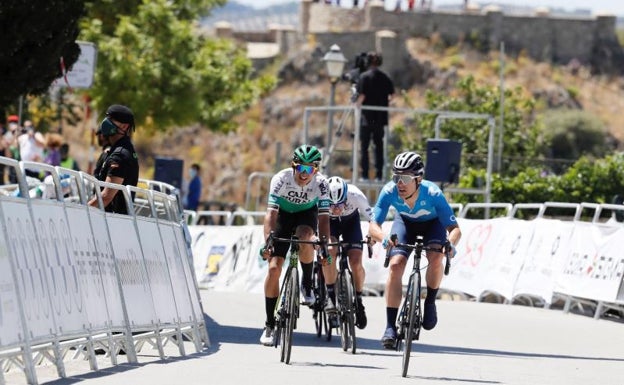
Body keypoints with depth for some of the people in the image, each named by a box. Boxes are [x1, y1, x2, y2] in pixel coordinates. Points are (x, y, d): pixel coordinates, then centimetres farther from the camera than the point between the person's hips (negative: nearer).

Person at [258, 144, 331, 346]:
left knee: (304, 236, -37)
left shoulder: (321, 183, -28)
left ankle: (307, 284, -11)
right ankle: (270, 325, -2)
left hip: (307, 214, 0)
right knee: (274, 267, -11)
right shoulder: (281, 179, -30)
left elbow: (324, 217, -32)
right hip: (284, 215, 0)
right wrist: (267, 242, -48)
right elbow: (271, 212, -36)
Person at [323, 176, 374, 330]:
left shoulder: (356, 196, -36)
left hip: (351, 221, 1)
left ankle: (358, 301, 11)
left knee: (356, 263, -14)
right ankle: (331, 296, -17)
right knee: (329, 251, -30)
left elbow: (372, 219, -31)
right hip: (329, 223, 0)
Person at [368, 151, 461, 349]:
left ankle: (430, 303, -2)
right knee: (395, 265, -19)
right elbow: (373, 225, -34)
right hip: (405, 223, 2)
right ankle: (390, 327, -14)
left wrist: (451, 243, -59)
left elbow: (454, 228, -37)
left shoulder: (432, 194, -38)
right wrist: (383, 238, -56)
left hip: (432, 223, -2)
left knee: (435, 258, -30)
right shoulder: (389, 192, -33)